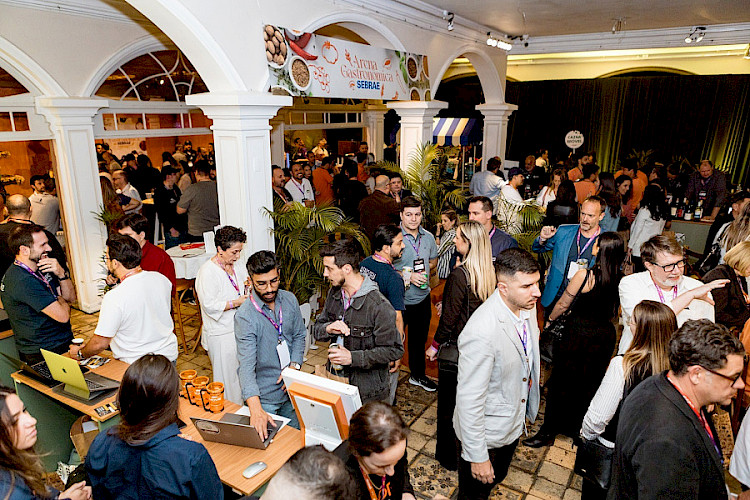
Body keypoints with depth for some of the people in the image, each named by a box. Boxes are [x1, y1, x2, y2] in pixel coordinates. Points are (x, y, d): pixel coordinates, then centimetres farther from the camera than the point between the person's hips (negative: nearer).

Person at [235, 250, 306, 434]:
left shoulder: (290, 300, -6)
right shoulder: (244, 317, -24)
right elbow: (247, 365, -30)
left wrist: (294, 366, -9)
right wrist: (255, 409, -41)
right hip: (262, 395, -5)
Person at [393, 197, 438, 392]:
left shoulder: (428, 237, 2)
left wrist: (425, 270, -3)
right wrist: (408, 276, -23)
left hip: (423, 298, 6)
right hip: (399, 300, -5)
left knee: (419, 339, 22)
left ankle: (418, 375, 43)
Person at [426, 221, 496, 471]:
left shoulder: (459, 275, -24)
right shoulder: (489, 273, -4)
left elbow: (449, 317, -20)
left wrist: (434, 345, -8)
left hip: (455, 347, -7)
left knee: (448, 403, 12)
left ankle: (449, 457, 28)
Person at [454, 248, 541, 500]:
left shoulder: (527, 307, -10)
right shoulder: (481, 333, -37)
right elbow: (469, 401, -29)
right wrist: (478, 457, -20)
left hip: (515, 422, 7)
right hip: (486, 433, -7)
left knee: (496, 479, 31)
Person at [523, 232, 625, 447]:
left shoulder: (584, 275, -20)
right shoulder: (620, 279, -6)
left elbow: (563, 304, -7)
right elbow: (614, 312, 8)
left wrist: (550, 318, 10)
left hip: (579, 335, -5)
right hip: (605, 336, 6)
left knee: (562, 382, 8)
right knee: (590, 385, 21)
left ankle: (548, 431, 18)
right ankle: (578, 429, 38)